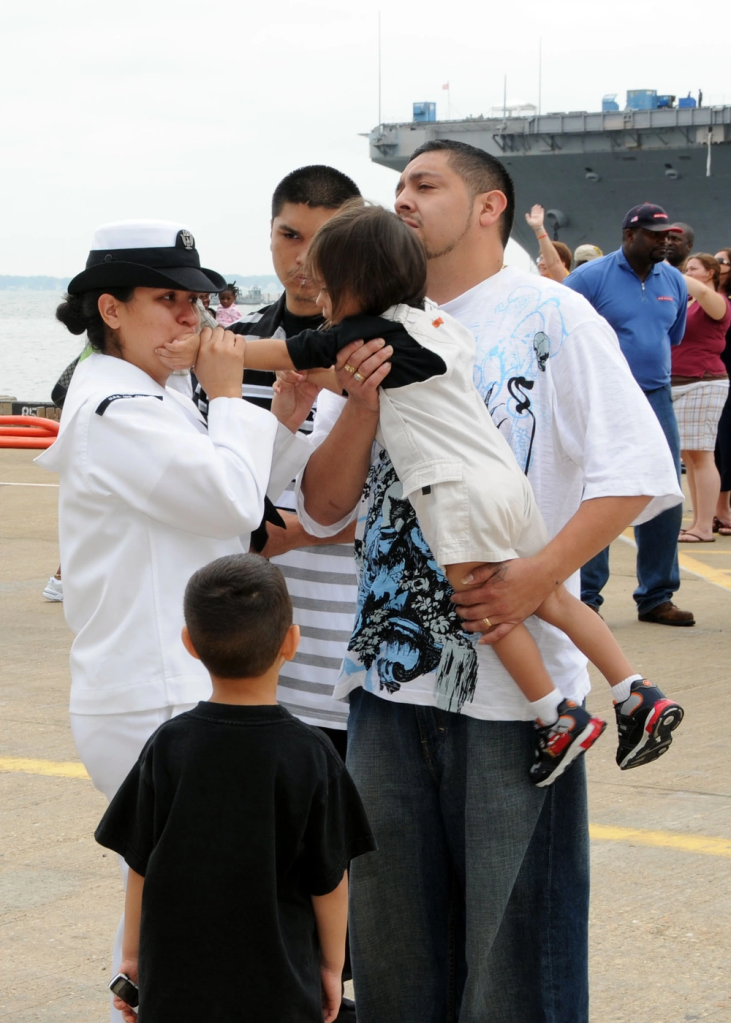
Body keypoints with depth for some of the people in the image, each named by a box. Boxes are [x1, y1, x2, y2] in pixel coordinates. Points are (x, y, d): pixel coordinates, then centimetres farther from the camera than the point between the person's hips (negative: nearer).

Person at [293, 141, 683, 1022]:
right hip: (390, 674, 5)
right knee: (390, 932, 14)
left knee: (513, 935, 2)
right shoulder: (384, 337, 13)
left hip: (511, 677, -5)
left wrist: (540, 575, -21)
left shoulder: (549, 317, -1)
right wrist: (361, 411, -9)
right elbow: (322, 510, 8)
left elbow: (638, 470, -10)